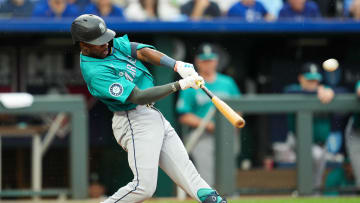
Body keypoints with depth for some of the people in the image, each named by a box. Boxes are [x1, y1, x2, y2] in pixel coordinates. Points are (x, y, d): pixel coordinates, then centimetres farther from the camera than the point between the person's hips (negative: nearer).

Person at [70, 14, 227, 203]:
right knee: (144, 186, -16)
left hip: (153, 116, 9)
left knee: (184, 166, 2)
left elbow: (143, 52, -4)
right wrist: (179, 85, -25)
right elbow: (138, 97, -24)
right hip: (135, 122, -9)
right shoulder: (95, 72, -21)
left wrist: (177, 65, -20)